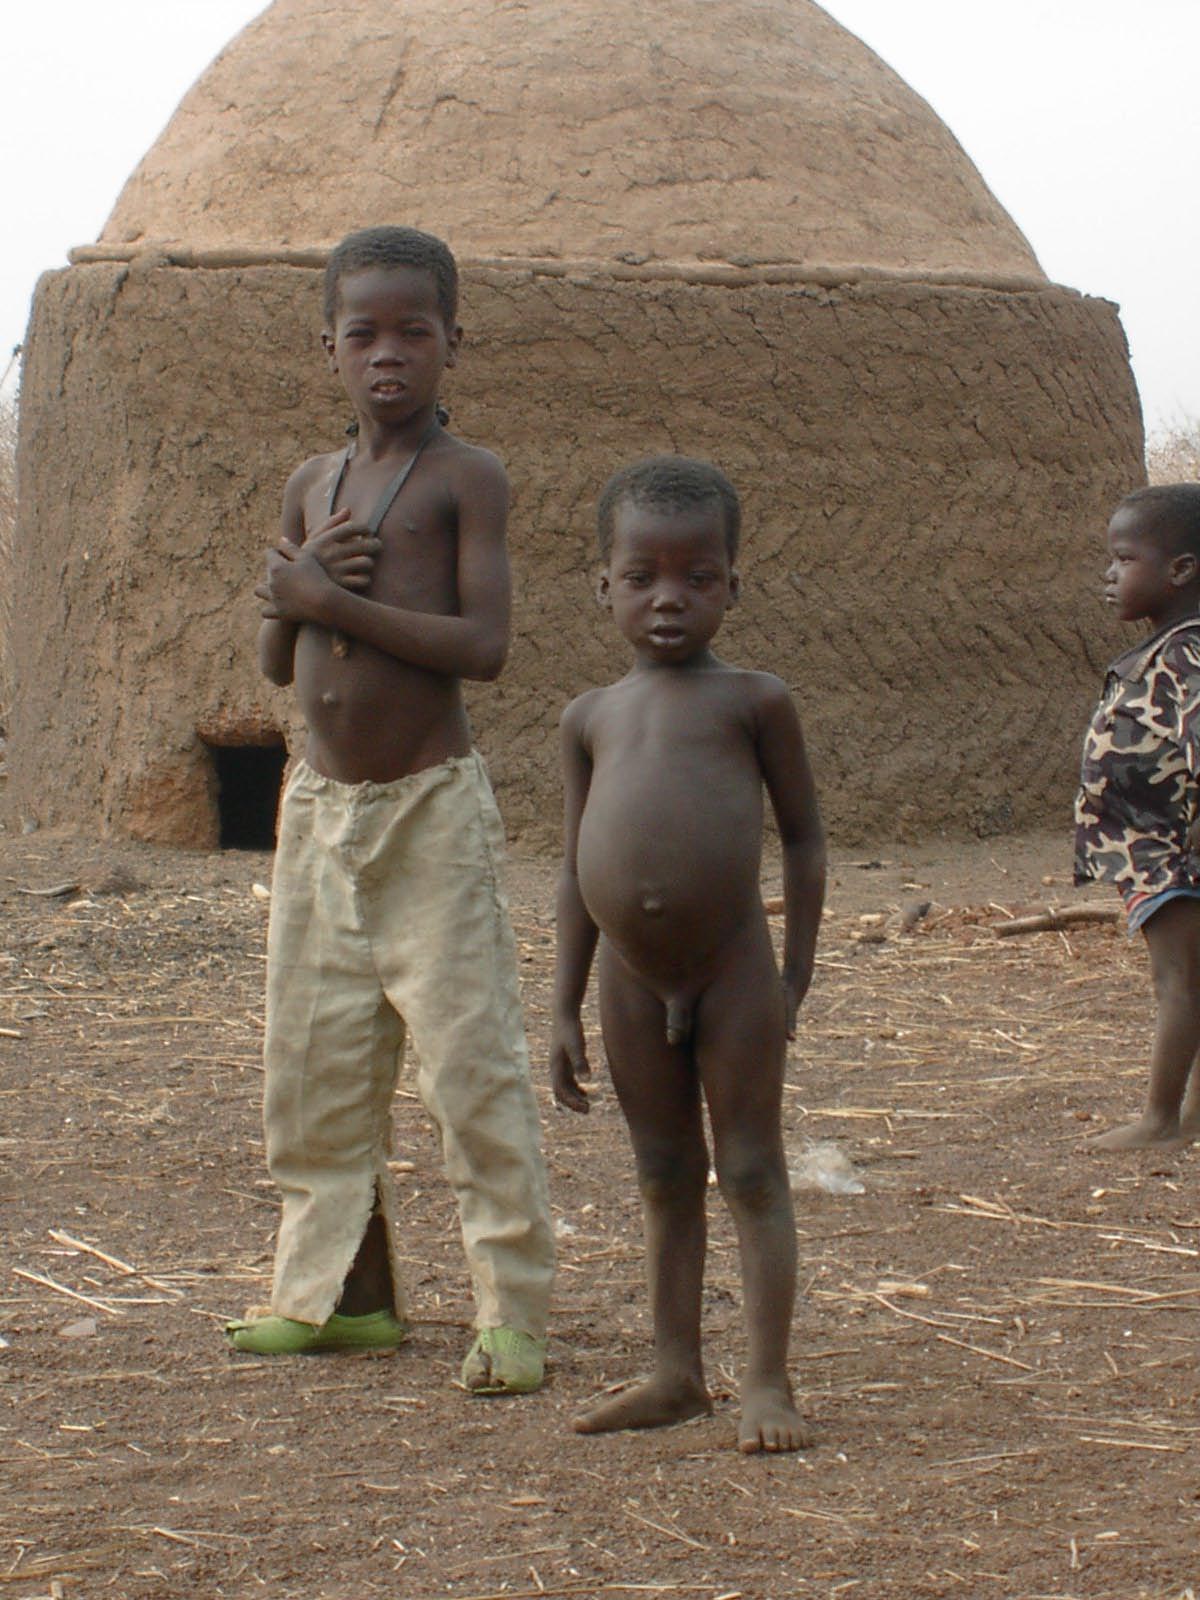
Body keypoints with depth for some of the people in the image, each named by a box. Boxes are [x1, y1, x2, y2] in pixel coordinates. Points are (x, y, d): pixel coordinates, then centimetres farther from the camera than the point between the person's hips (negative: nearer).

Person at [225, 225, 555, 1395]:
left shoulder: (465, 477, -5)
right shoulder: (311, 488, 13)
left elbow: (483, 644, -16)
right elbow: (276, 665, 14)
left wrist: (333, 602, -18)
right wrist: (294, 590, -7)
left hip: (430, 808, -6)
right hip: (319, 805, 7)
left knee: (470, 1060, -8)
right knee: (310, 1062, 10)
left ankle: (513, 1312, -3)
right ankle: (336, 1292, 22)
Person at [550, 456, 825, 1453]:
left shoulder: (753, 700, -2)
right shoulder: (592, 717, 9)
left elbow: (804, 834, 3)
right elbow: (578, 868, 13)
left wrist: (795, 976, 0)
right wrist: (566, 1010, 11)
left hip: (733, 969, -4)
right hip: (631, 982, 4)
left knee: (752, 1171, 0)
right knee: (665, 1176, 13)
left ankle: (769, 1381, 4)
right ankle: (676, 1373, 21)